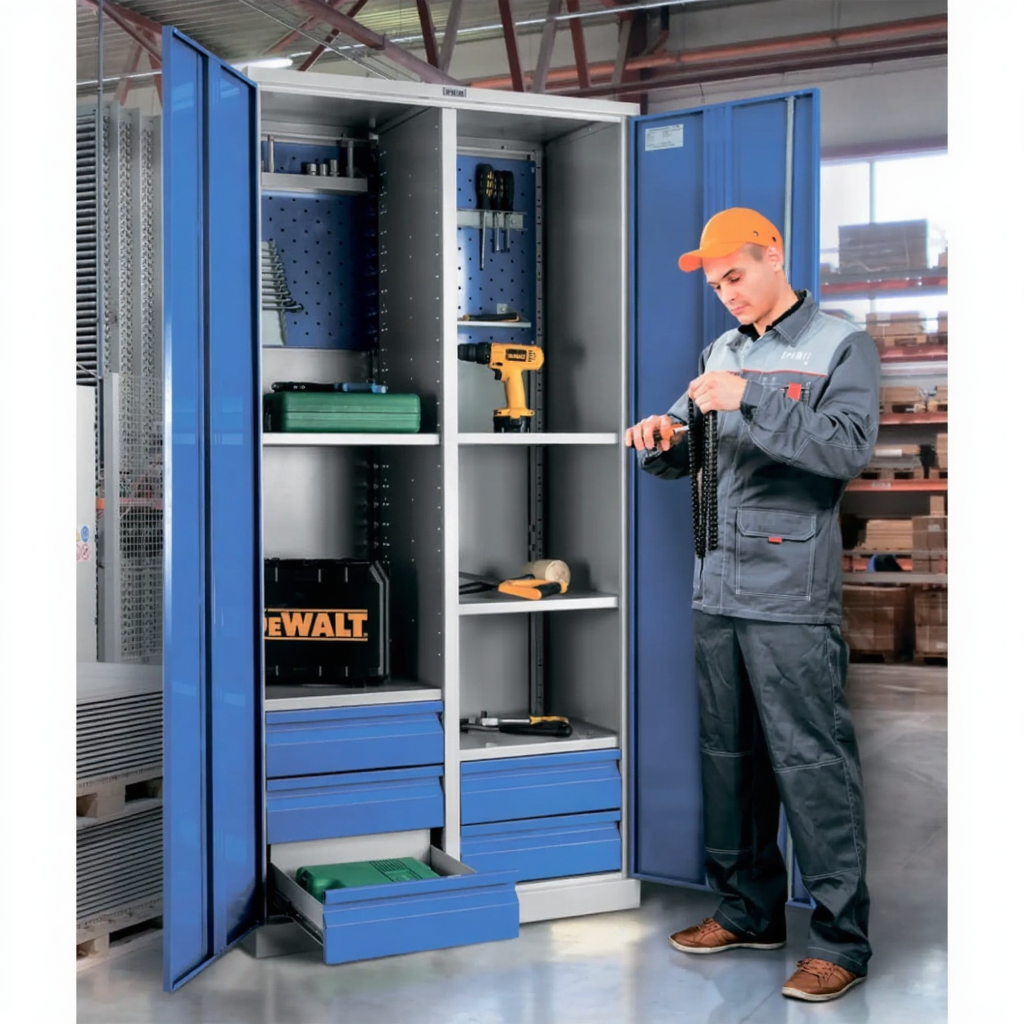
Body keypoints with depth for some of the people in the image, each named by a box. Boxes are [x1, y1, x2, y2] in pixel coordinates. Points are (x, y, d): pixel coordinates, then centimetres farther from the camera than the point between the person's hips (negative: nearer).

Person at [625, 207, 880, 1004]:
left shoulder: (840, 346, -1)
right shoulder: (721, 354, 17)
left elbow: (849, 447, -16)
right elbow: (684, 458, 19)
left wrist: (750, 403, -22)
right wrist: (660, 439, -4)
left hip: (792, 601, -7)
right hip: (717, 593, 7)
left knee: (813, 765, -6)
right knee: (730, 756, 13)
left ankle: (841, 942, 3)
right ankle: (749, 911, 27)